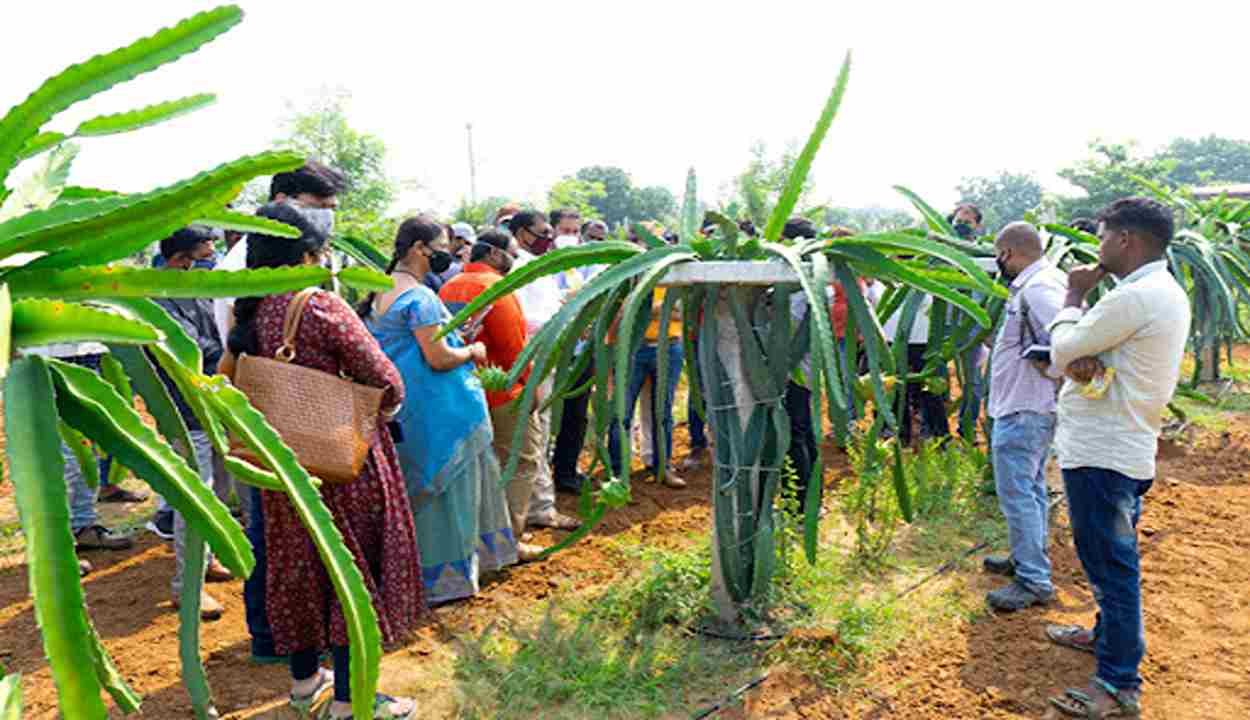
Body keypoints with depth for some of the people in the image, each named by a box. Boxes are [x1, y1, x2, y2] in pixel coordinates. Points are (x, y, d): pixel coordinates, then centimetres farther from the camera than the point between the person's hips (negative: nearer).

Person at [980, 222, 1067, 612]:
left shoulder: (1036, 288, -21)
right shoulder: (1043, 282, 10)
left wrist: (1050, 372, -24)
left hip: (1022, 412, -11)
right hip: (1032, 408, 11)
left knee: (1017, 494, -4)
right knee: (1031, 489, 20)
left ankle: (1034, 582, 4)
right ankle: (1027, 559, 34)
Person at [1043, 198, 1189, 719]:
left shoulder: (1135, 297, -22)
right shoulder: (1164, 292, 12)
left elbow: (1062, 349, -14)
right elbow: (1075, 351, 8)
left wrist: (1074, 297, 0)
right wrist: (1081, 360, -14)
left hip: (1102, 453, -10)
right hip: (1124, 445, 10)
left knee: (1111, 561, -1)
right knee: (1110, 558, 24)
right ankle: (1109, 634, 42)